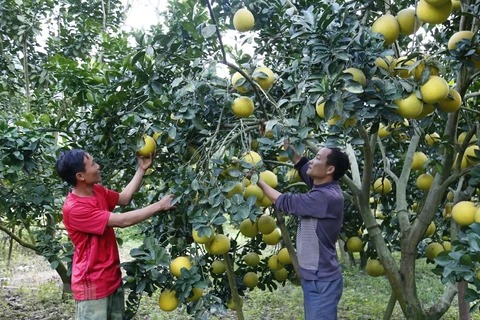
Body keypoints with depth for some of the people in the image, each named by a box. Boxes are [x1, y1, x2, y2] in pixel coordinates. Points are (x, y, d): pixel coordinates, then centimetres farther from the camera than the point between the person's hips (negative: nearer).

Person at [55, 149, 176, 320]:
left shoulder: (96, 191, 2)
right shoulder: (74, 209, -24)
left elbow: (124, 198, 17)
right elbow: (122, 221, -23)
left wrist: (141, 169, 8)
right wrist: (159, 206, -17)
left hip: (112, 278, 8)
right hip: (92, 285, -8)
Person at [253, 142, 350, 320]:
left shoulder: (328, 197, -25)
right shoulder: (323, 188, 1)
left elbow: (285, 203, -18)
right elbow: (300, 164, 14)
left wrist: (256, 179, -8)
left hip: (322, 281, -9)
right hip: (314, 277, 9)